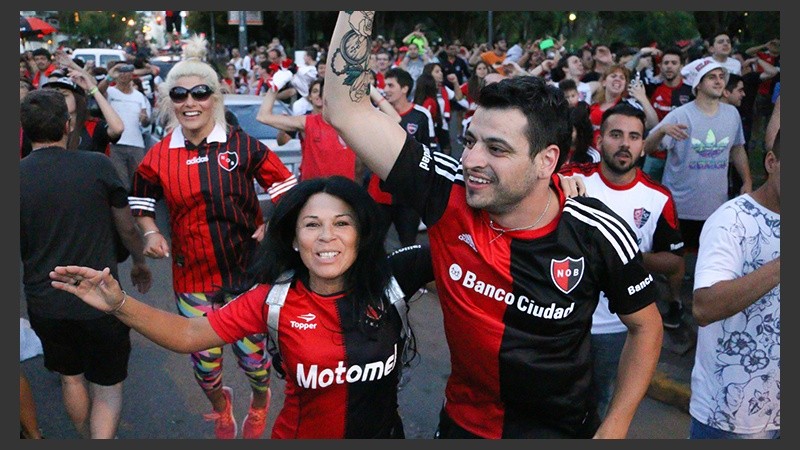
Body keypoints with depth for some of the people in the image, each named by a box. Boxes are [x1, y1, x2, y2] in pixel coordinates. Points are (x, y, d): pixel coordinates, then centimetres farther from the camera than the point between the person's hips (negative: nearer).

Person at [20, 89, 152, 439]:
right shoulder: (97, 165, -14)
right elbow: (127, 228, -4)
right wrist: (140, 262, 16)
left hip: (45, 303, 3)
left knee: (70, 377, 25)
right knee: (107, 388, 12)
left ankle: (87, 437, 44)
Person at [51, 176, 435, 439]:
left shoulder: (391, 281, -17)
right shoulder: (275, 298, -15)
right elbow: (190, 335, -11)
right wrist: (120, 305, -24)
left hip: (383, 432, 1)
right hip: (301, 433, 0)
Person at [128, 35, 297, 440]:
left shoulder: (242, 145, -8)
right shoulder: (159, 156, -2)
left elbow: (284, 183, 1)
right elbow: (141, 199, 14)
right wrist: (150, 232, -3)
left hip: (248, 270, -1)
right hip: (192, 274, 2)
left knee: (252, 352, 9)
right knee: (204, 357, 13)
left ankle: (260, 402, 45)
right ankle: (219, 407, 49)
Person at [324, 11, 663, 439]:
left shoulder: (597, 234, -21)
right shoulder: (449, 198, -20)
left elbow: (645, 325, -4)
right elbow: (345, 111, -22)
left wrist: (614, 429, -8)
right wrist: (359, 9, -27)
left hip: (563, 429, -1)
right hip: (463, 424, 2)